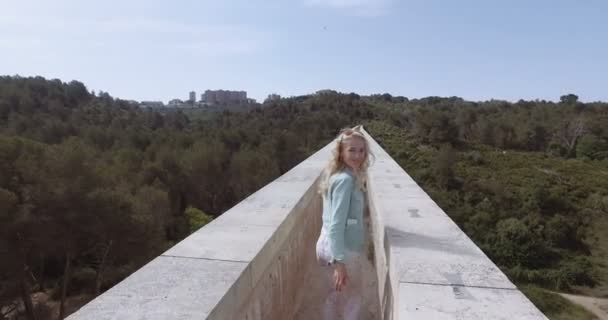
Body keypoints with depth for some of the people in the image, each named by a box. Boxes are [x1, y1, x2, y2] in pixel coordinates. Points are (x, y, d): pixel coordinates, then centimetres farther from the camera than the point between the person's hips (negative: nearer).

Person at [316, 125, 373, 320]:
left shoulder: (336, 175, 5)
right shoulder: (346, 180, -23)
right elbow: (337, 225, -28)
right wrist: (340, 262, -28)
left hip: (327, 244, 8)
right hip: (344, 249, -8)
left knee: (332, 297, 22)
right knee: (352, 299, 13)